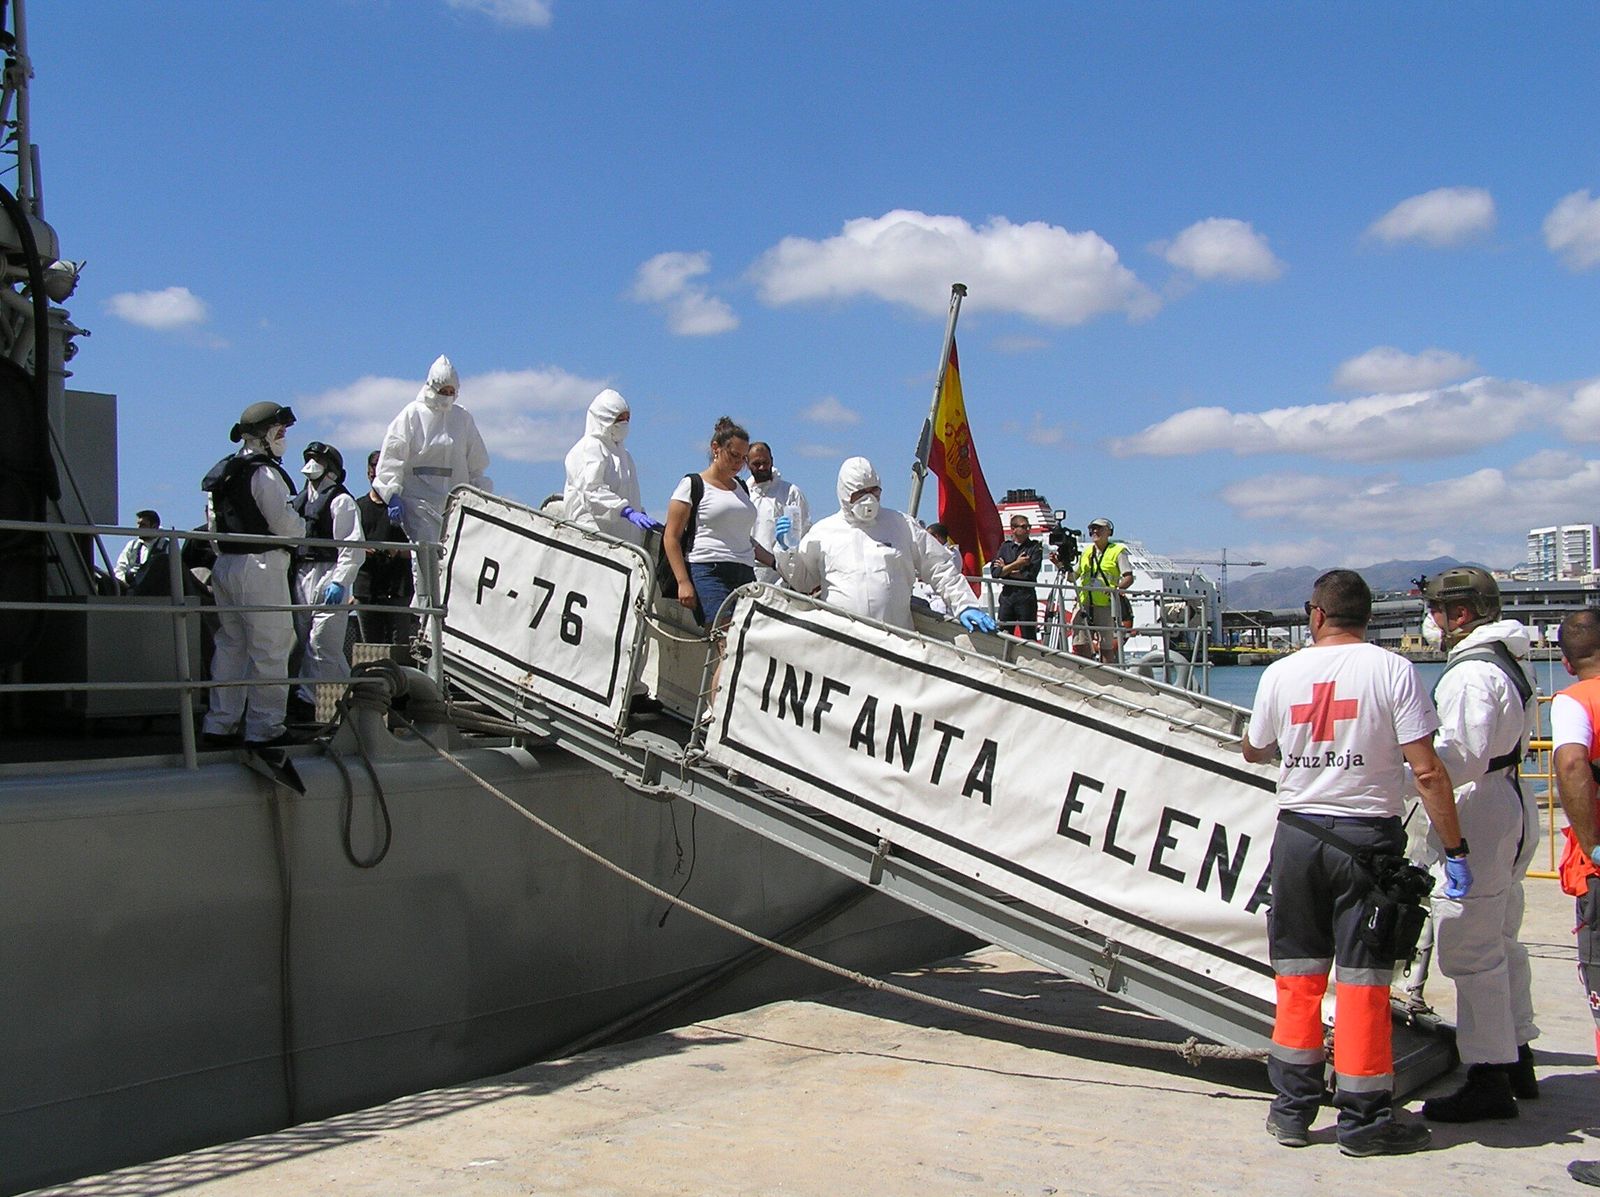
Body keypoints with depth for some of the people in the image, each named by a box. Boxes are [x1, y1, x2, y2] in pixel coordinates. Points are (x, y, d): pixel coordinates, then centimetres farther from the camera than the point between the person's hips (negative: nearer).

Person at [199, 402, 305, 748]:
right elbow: (285, 524, -15)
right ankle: (264, 727, -1)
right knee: (270, 648, -3)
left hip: (225, 564, 9)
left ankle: (221, 723, 17)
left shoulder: (223, 473, 15)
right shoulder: (265, 473, -13)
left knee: (230, 643, 14)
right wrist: (303, 527, 5)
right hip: (261, 566, -9)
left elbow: (213, 526, 19)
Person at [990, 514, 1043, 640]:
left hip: (1026, 596, -3)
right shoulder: (1005, 547, 11)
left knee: (1028, 637, -1)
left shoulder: (1034, 547, 2)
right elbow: (994, 572, -1)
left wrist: (1006, 569, -1)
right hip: (1007, 595, 3)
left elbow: (1031, 575, -10)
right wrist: (1016, 564, -10)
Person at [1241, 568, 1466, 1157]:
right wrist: (1454, 849, -5)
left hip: (1297, 834, 3)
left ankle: (1291, 1109, 17)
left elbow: (1253, 750, 18)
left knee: (1298, 975, 12)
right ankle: (1364, 1118, 9)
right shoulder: (1393, 670, -6)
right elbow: (1427, 771, -11)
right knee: (1362, 978, 3)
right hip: (1367, 836, -2)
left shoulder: (1281, 673, 2)